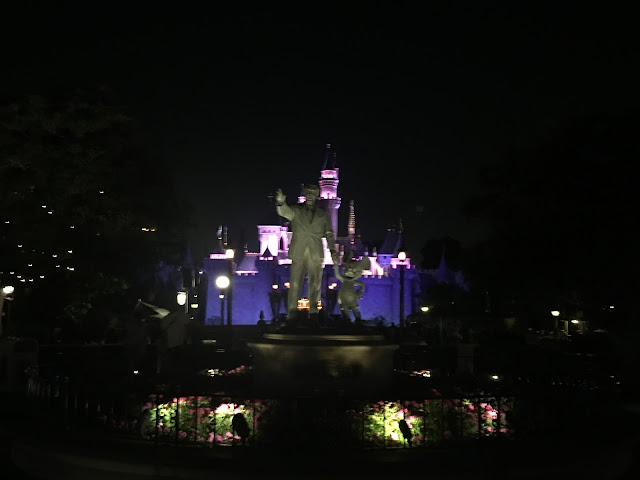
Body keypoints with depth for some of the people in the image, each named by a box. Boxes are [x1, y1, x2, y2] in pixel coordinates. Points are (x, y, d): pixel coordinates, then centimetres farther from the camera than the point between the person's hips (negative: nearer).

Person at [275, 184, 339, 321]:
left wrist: (333, 251, -2)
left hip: (316, 254, 2)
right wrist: (281, 203, -37)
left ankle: (314, 312, 10)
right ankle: (292, 312, -5)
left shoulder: (324, 215, 13)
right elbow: (284, 211, -13)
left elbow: (329, 235, 12)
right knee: (295, 283, -7)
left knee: (315, 284, 3)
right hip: (298, 253, -2)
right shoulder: (296, 211, 7)